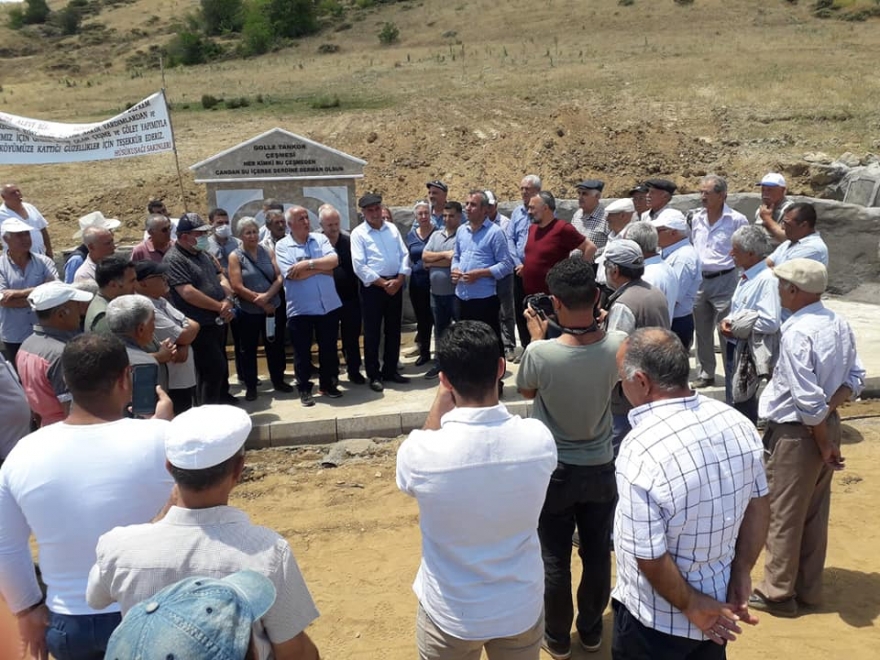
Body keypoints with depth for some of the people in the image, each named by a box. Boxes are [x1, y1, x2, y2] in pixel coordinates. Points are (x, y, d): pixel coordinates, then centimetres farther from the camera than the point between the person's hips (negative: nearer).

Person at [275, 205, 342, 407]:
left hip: (329, 305, 3)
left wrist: (309, 264, -18)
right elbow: (292, 274, -17)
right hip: (300, 309, -3)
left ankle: (328, 384, 29)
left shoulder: (320, 239, 5)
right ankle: (304, 389, 22)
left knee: (329, 348, 13)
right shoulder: (282, 246, -4)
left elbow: (334, 260, -9)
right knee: (302, 352, 7)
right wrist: (322, 267, -9)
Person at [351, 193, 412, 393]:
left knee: (393, 330, 11)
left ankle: (390, 370, 24)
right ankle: (374, 375, 11)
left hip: (395, 284, 5)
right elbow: (359, 266, -12)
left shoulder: (392, 228, 10)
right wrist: (383, 283, -14)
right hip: (373, 286, -4)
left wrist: (399, 279, -8)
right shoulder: (358, 233, -4)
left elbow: (404, 255, 6)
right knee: (372, 332, 1)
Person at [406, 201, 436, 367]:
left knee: (436, 317, 0)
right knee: (422, 319, 11)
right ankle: (424, 352, 25)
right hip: (416, 281, 4)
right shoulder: (411, 235, 8)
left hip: (434, 280, -4)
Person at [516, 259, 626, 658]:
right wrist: (593, 322, 8)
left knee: (554, 560, 15)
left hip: (555, 470, -3)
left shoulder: (539, 353, -26)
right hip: (601, 467, 3)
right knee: (597, 555, 20)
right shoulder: (618, 345, -17)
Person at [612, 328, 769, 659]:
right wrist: (741, 574, 7)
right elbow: (758, 504, 1)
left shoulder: (642, 450, -31)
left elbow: (649, 556, -26)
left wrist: (691, 606, -11)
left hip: (658, 619, -5)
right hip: (719, 601, 6)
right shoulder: (737, 423, -10)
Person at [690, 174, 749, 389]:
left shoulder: (737, 220, -10)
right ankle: (705, 374, 26)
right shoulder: (696, 219, 7)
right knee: (702, 332, 14)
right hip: (699, 280, 6)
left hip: (724, 281, -6)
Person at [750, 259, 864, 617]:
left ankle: (778, 592, 20)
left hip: (797, 433, -8)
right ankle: (808, 588, 32)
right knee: (814, 513, 19)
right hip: (827, 425, 8)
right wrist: (828, 409, -5)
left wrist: (823, 444, -13)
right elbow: (855, 378, 6)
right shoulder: (838, 323, 2)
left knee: (783, 514, 7)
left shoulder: (796, 333, -25)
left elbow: (809, 401, -24)